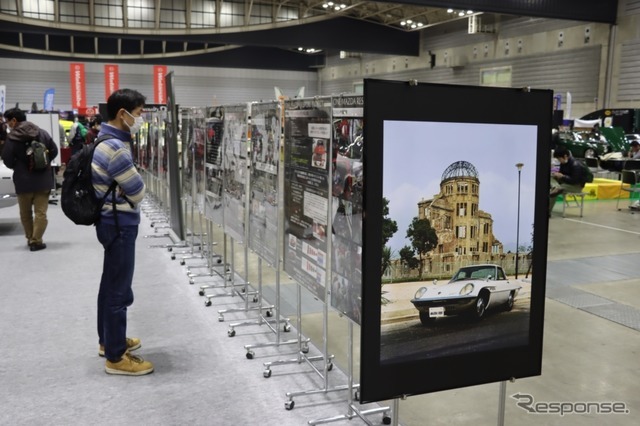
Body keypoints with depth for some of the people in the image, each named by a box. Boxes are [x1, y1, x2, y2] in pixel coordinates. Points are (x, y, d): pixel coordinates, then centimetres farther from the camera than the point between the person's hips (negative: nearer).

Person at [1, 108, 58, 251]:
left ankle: (30, 238, 22)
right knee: (40, 212, 3)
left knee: (25, 213, 15)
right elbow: (54, 151, 7)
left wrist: (18, 166, 13)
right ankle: (36, 241, -3)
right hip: (43, 179, 2)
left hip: (23, 181, -2)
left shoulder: (12, 137, -10)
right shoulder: (42, 133, 2)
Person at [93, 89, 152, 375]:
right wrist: (128, 204, 4)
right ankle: (116, 357, 8)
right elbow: (137, 191, -16)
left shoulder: (105, 140, 10)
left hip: (112, 221, 11)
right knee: (118, 290, -2)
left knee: (111, 284, 20)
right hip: (119, 224, -11)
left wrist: (123, 200, 0)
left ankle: (108, 340, 35)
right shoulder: (116, 148, -23)